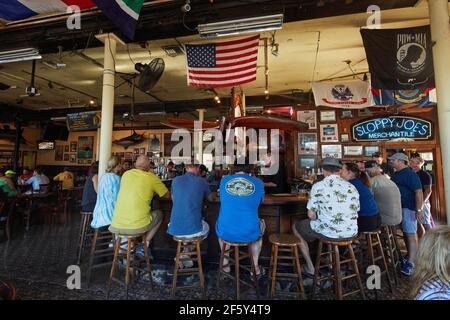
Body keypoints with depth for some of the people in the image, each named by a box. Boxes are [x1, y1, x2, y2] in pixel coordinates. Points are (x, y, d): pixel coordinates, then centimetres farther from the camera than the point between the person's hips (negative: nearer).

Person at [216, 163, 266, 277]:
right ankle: (256, 267, 40)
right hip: (250, 233, -1)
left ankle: (225, 263, 43)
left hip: (225, 233, 2)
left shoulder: (224, 180, 1)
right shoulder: (258, 183, -3)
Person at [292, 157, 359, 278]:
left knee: (296, 226, 19)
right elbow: (355, 215, 9)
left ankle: (310, 268, 23)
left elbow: (311, 215, -10)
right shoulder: (352, 187, 4)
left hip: (328, 232, -5)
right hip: (351, 232, 6)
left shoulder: (318, 186, -11)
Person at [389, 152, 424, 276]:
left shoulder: (410, 174, -14)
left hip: (408, 208, -9)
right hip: (398, 207, 9)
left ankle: (410, 264, 0)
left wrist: (419, 210, -24)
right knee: (405, 233, 17)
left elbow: (418, 192, -20)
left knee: (411, 235, -4)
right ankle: (409, 256, 31)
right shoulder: (396, 174, 13)